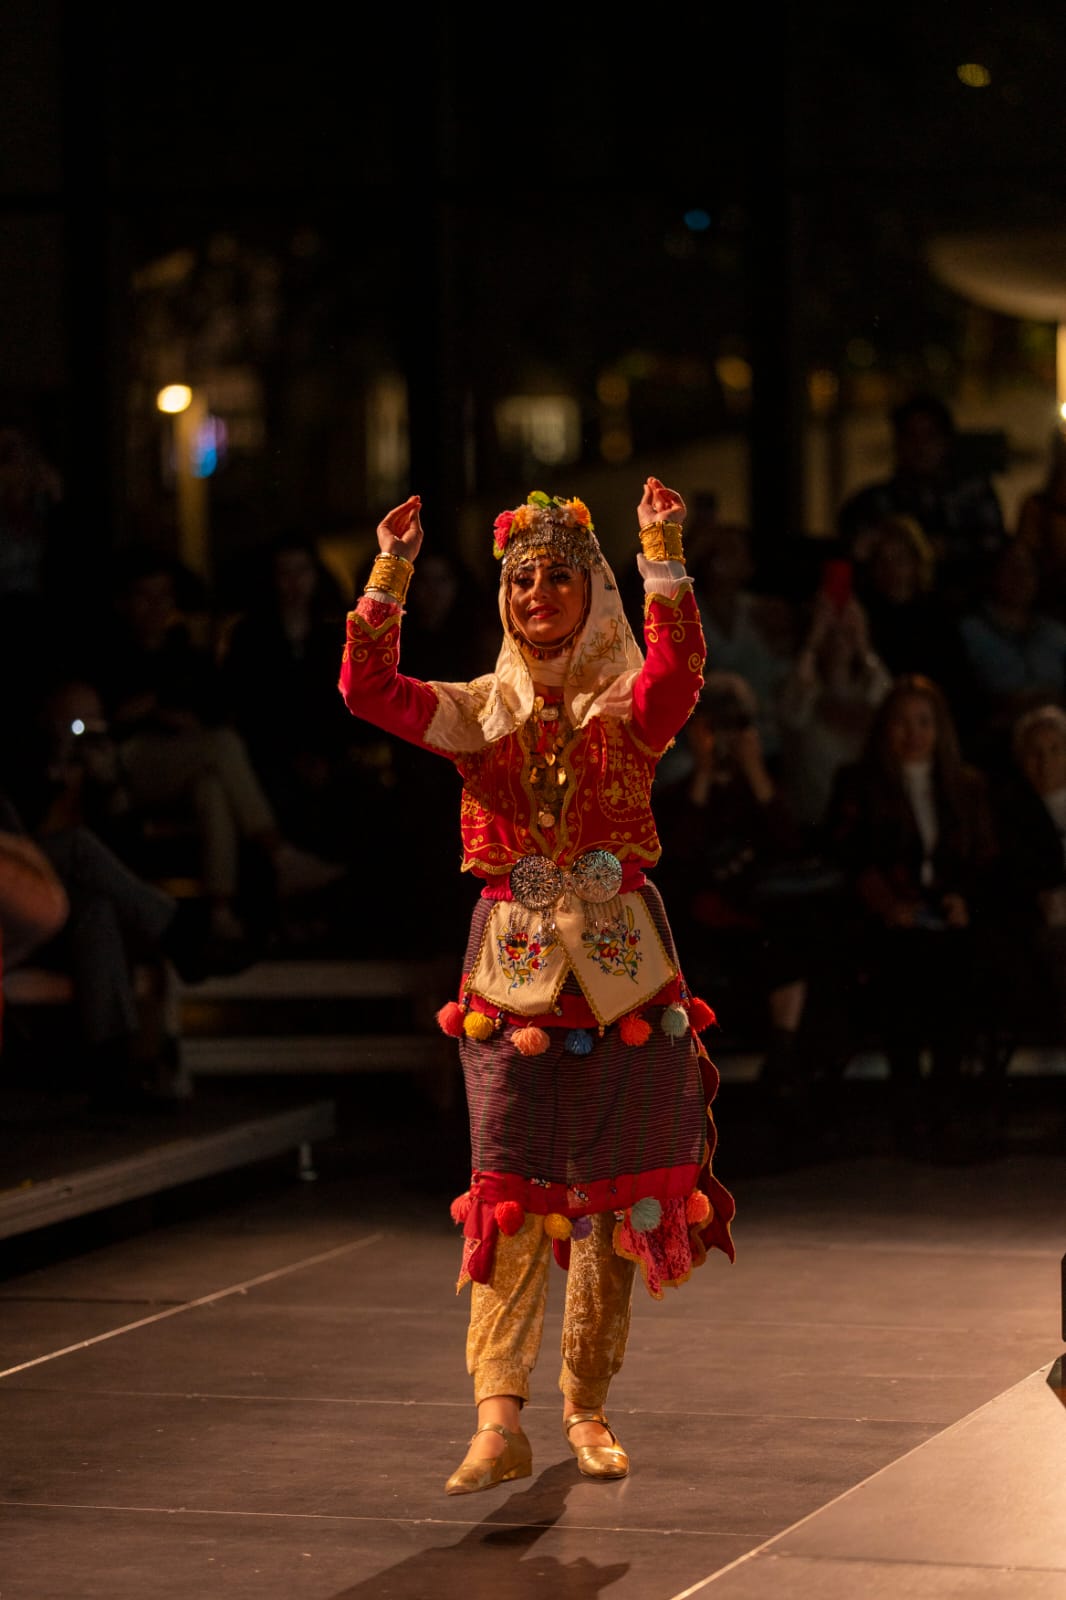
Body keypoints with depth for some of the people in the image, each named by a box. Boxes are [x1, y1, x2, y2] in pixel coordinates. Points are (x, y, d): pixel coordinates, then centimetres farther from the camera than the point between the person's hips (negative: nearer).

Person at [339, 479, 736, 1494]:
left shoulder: (628, 704, 2)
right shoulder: (481, 711, 7)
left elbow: (677, 664, -21)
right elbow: (369, 690, -7)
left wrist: (663, 555, -31)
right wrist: (390, 575, -17)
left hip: (621, 968, 0)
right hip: (513, 970, 0)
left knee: (614, 1191, 5)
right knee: (508, 1190, -8)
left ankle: (587, 1410, 19)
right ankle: (498, 1422, -14)